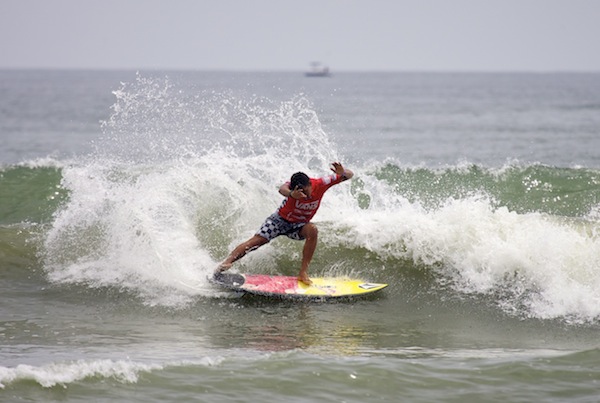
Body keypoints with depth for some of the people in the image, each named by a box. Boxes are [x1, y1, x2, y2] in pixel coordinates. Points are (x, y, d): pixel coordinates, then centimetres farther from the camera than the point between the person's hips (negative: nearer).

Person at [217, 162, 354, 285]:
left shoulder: (320, 184, -22)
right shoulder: (293, 185, -28)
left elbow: (349, 175, -20)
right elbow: (282, 189, -54)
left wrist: (343, 173, -45)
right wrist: (291, 194, -78)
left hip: (299, 225, 2)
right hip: (280, 220, -2)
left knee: (312, 230, -29)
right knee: (257, 240, -17)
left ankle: (303, 273, -28)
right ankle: (227, 262, -18)